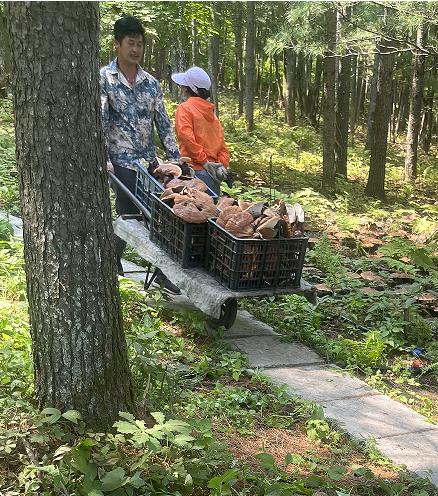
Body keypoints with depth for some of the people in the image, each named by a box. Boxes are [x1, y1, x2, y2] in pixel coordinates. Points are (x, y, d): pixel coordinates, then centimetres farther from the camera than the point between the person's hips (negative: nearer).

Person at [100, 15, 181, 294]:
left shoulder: (151, 83, 9)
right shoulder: (104, 79, -4)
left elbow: (163, 123, 9)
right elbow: (99, 122, -11)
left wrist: (176, 158, 4)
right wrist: (103, 160, -21)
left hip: (150, 161, 4)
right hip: (121, 163, -4)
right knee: (129, 216, -3)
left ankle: (162, 271, 13)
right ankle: (113, 258, 24)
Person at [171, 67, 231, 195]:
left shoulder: (184, 108, -2)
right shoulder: (210, 111, 20)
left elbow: (186, 136, -18)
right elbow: (221, 143, 14)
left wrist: (204, 161, -14)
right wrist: (222, 165, 4)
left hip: (197, 171, -7)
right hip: (213, 173, 8)